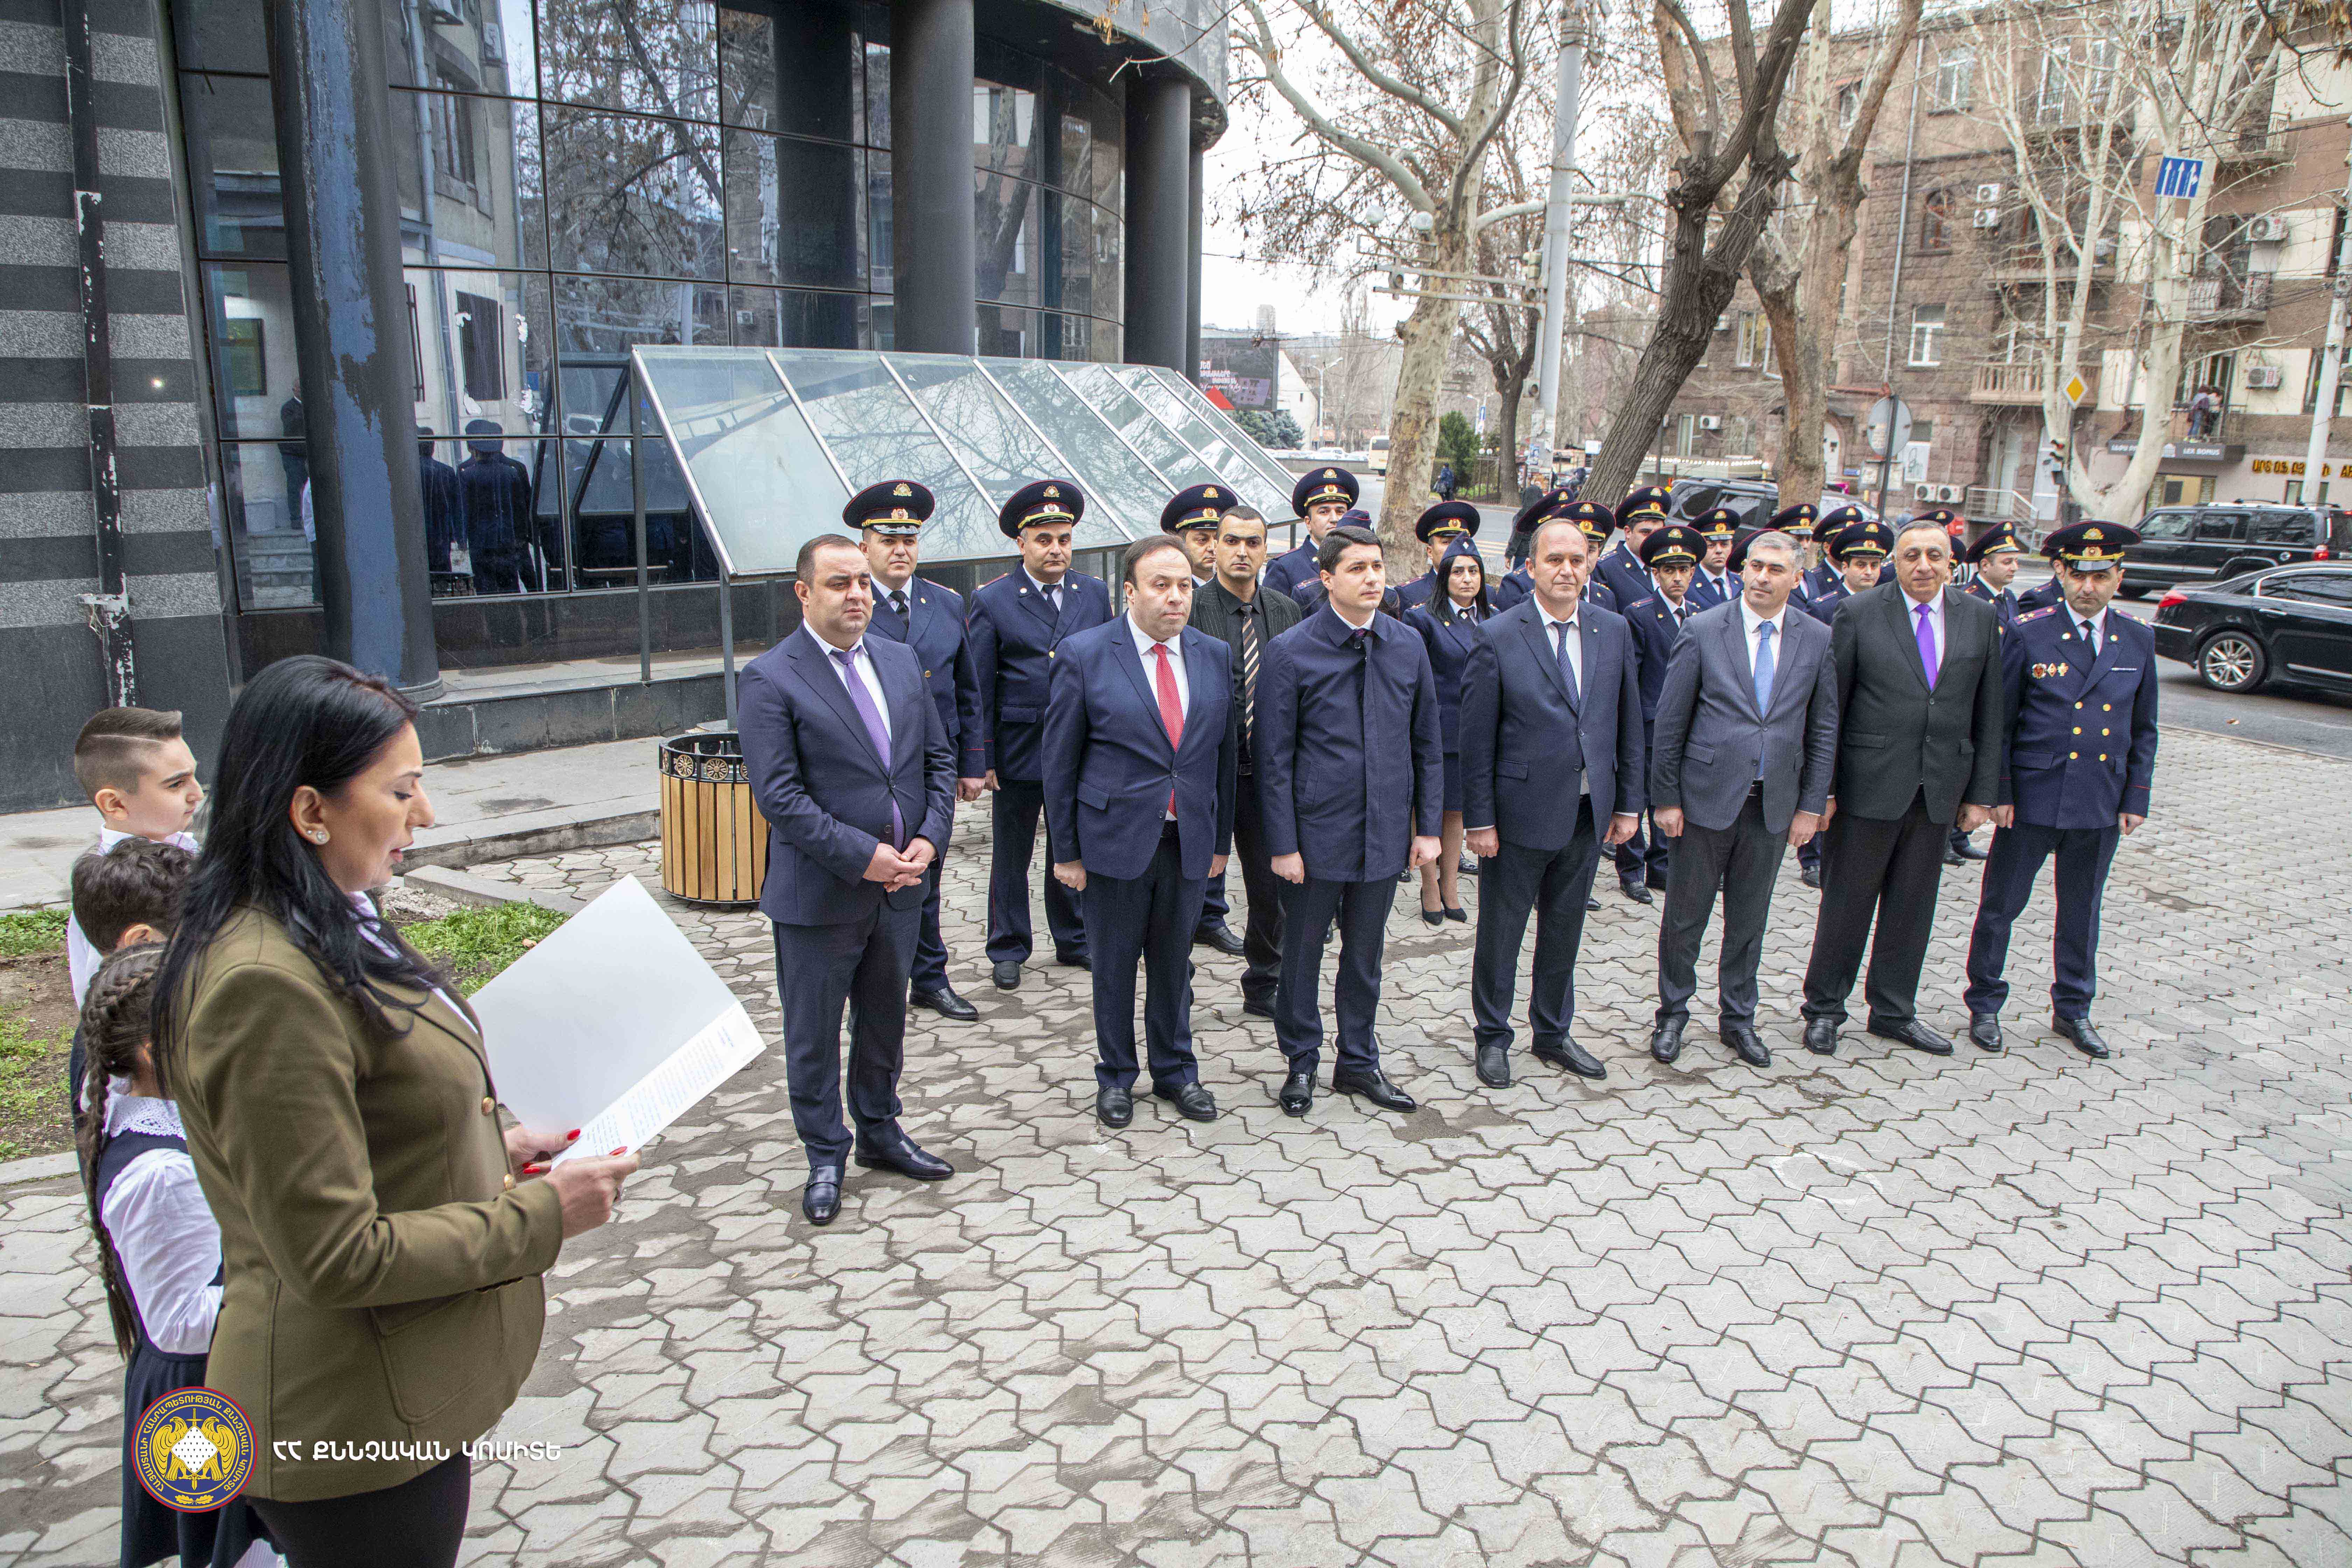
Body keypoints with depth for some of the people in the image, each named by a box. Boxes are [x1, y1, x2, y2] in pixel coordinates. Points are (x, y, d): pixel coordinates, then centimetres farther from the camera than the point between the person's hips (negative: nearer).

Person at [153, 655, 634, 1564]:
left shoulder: (324, 935, 4)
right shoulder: (269, 986, -28)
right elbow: (340, 1258, -26)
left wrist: (490, 1154, 3)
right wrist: (542, 1215, -18)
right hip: (354, 1426, -9)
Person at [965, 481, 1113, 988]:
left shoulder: (1095, 593, 5)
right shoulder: (991, 600, -4)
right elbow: (977, 689, -4)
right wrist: (978, 760, -9)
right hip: (1018, 751, -2)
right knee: (1011, 855, 9)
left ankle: (1074, 941, 30)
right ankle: (1008, 950, 23)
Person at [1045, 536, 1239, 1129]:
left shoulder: (1216, 656, 3)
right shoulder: (1084, 655, -9)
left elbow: (1225, 753, 9)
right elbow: (1060, 761, -5)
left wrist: (1221, 840, 9)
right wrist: (1066, 851, -5)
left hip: (1188, 840, 3)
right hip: (1116, 838, -3)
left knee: (1174, 962, 15)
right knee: (1115, 964, 11)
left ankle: (1175, 1070, 34)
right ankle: (1116, 1077, 30)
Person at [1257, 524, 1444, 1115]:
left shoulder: (1408, 646, 2)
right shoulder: (1290, 652, -9)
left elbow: (1427, 745, 9)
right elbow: (1275, 758, -7)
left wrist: (1428, 826, 5)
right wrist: (1282, 844, -10)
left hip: (1385, 832, 3)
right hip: (1317, 833, -3)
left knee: (1365, 951, 16)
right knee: (1303, 950, 10)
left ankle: (1358, 1061, 32)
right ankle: (1302, 1061, 30)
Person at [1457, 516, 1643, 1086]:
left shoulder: (1615, 631, 3)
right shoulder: (1499, 638, -11)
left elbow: (1628, 723, 9)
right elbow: (1477, 739, -9)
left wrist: (1628, 803, 7)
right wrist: (1479, 820, -11)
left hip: (1589, 814, 4)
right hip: (1521, 812, -4)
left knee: (1565, 931, 18)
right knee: (1501, 932, 9)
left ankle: (1553, 1033, 35)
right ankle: (1493, 1038, 27)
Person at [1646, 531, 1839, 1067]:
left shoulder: (1817, 639, 2)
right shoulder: (1703, 630, -5)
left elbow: (1823, 730, 6)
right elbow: (1670, 722, -4)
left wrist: (1811, 805, 2)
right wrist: (1665, 797, -6)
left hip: (1774, 804, 2)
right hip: (1706, 798, -2)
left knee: (1749, 922, 14)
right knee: (1685, 917, 7)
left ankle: (1738, 1019, 30)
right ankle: (1673, 1015, 25)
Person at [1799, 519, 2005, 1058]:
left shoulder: (1979, 619, 6)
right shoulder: (1860, 613, -5)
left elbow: (1989, 712, 8)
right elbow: (1831, 706, -5)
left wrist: (1982, 792, 5)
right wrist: (1823, 786, -8)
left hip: (1940, 789, 4)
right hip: (1870, 785, -3)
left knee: (1913, 904, 13)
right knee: (1847, 901, 5)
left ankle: (1895, 1011, 27)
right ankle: (1824, 1009, 19)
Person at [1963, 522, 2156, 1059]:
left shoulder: (2138, 641, 4)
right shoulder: (2028, 634, -7)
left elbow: (2144, 730, 10)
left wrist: (2136, 799, 4)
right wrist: (1998, 792, -8)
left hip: (2102, 806, 3)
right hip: (2033, 798, -3)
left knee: (2082, 911, 15)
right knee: (2002, 904, 6)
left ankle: (2073, 1009, 30)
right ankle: (1985, 1004, 21)